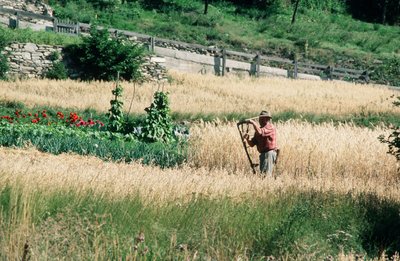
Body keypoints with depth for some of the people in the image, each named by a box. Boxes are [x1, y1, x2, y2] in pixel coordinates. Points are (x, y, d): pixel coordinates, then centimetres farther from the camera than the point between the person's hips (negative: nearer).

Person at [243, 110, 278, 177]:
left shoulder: (271, 127, -8)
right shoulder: (259, 128, 16)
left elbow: (260, 132, -29)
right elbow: (252, 144, 14)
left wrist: (253, 123, -18)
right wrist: (247, 140, -8)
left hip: (269, 153, -9)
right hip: (263, 154, 9)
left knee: (266, 174, -16)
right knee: (262, 173, 9)